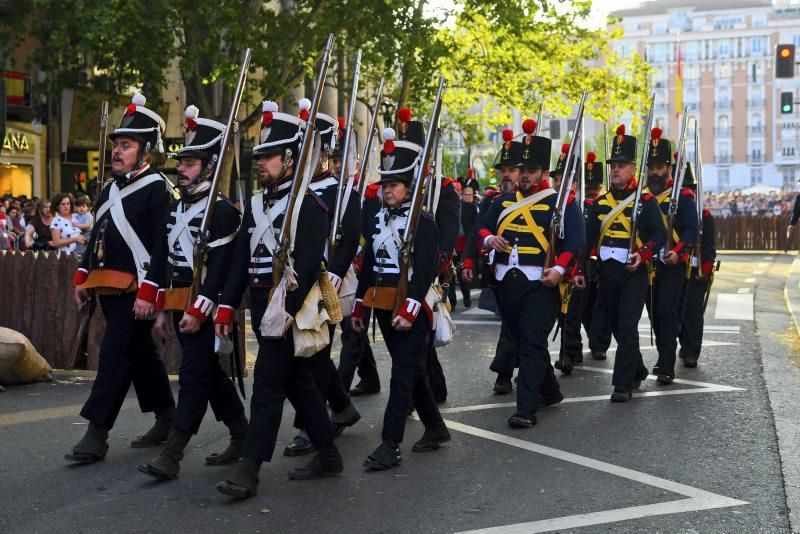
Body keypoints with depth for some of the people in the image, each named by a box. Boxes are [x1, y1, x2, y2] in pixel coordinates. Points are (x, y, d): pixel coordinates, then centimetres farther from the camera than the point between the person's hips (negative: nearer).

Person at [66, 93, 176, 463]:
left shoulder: (156, 189, -11)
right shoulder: (110, 189, 16)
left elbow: (163, 246, -18)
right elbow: (97, 236, 23)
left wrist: (148, 292, -22)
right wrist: (82, 277, 20)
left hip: (136, 290, -9)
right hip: (109, 288, 9)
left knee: (116, 355, -10)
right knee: (142, 355, 15)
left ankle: (96, 435, -7)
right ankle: (168, 421, 27)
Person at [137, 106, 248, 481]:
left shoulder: (222, 210, -11)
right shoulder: (176, 208, 15)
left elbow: (221, 266, -18)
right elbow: (163, 260, 17)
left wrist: (198, 310, -22)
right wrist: (162, 309, 15)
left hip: (205, 307, -9)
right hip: (178, 306, 9)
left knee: (193, 376, -7)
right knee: (211, 374, 15)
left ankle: (171, 456, -6)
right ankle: (243, 437, 28)